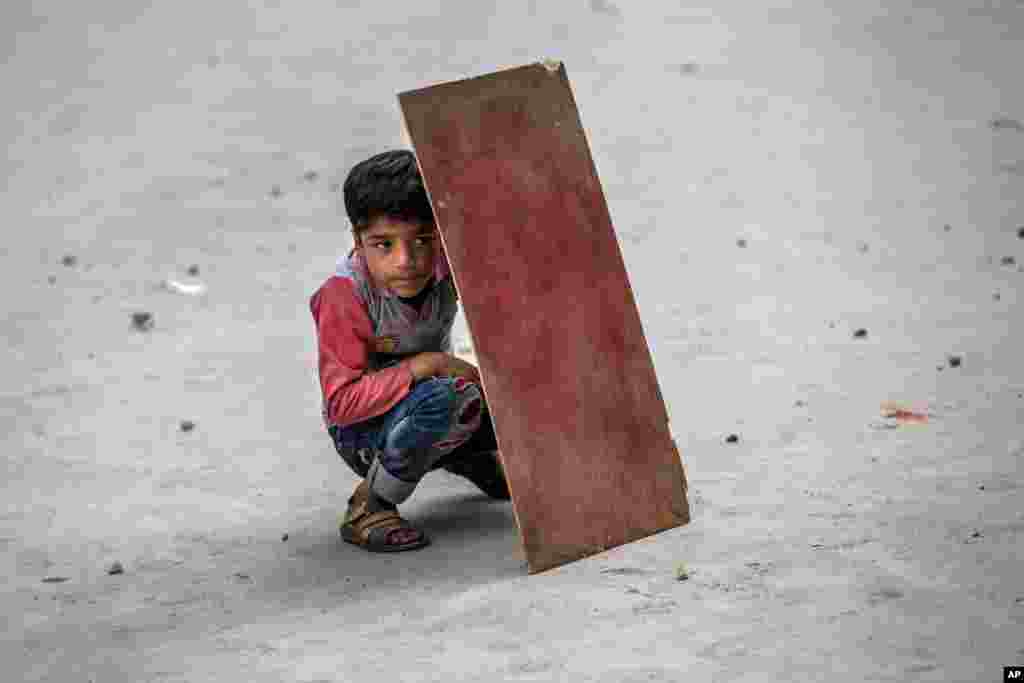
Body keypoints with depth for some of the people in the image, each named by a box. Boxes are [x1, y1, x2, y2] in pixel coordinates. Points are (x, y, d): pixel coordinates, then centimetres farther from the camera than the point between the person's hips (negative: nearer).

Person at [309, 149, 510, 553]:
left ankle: (475, 457, 20)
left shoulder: (442, 262, -15)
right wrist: (426, 365, -33)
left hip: (430, 414, 6)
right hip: (363, 432, -6)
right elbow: (342, 402, -28)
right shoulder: (343, 297, -28)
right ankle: (370, 506, -17)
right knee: (443, 397, -37)